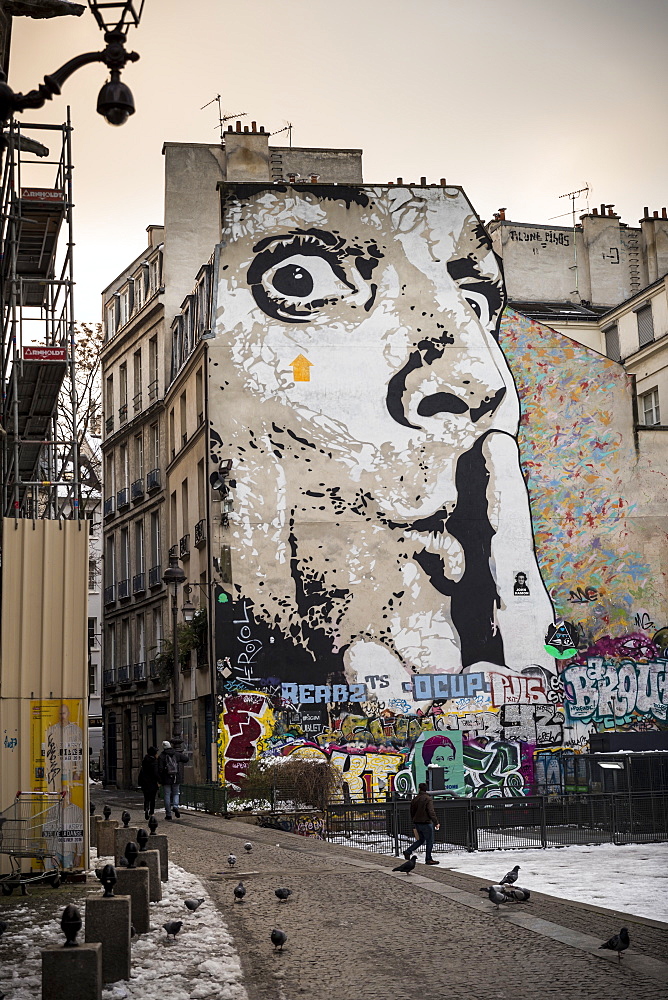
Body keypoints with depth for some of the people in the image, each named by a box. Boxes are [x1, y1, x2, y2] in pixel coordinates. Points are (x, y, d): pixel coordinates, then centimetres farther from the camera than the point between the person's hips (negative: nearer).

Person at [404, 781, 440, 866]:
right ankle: (428, 859, 4)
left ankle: (408, 851, 7)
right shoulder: (427, 799, -11)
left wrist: (414, 822, 28)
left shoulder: (415, 799, 9)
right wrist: (436, 822, -19)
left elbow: (412, 812, 16)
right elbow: (431, 812, -19)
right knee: (429, 841, 3)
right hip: (426, 823, -7)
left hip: (417, 823, 7)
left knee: (421, 840, 18)